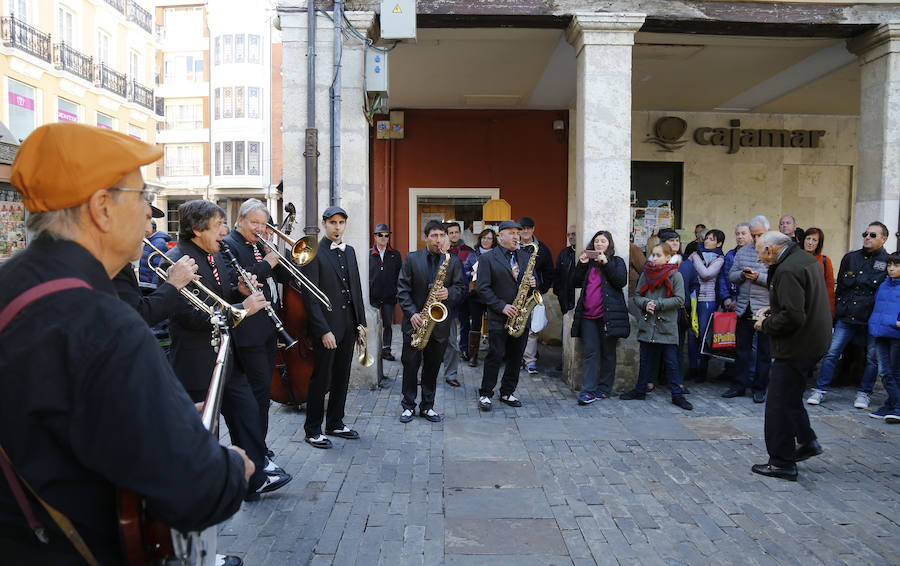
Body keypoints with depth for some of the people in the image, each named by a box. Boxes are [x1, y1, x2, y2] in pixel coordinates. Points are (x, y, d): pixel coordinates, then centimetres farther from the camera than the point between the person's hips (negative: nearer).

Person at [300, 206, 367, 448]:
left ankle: (335, 423, 28)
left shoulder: (349, 251, 13)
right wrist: (324, 330, -17)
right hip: (326, 327, -7)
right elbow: (310, 296, -14)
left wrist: (360, 322, 10)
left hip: (348, 326, 7)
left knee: (341, 377, 14)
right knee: (321, 379, 2)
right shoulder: (314, 253, -9)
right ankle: (312, 430, 15)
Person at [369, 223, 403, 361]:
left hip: (389, 296, 1)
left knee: (388, 324, 3)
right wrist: (365, 294, -2)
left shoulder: (395, 255, 7)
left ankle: (386, 350, 11)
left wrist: (397, 292, 0)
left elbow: (399, 275, 8)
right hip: (372, 296, -1)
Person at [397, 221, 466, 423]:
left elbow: (461, 287, 6)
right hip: (415, 321, -1)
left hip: (440, 321, 1)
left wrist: (448, 293, -16)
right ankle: (408, 405, 18)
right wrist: (412, 313, -13)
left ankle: (427, 406, 21)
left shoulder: (453, 261, 5)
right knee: (410, 365, 5)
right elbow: (402, 289, -2)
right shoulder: (411, 258, 0)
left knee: (432, 367, 9)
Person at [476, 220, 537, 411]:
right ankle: (485, 394, 9)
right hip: (499, 317, -5)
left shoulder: (525, 256, 12)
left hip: (521, 316, 5)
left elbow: (533, 278, 20)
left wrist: (533, 282, -6)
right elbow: (483, 288, -9)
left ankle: (507, 393, 22)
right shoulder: (488, 258, -4)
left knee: (516, 356, 10)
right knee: (495, 355, -3)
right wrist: (502, 307, -16)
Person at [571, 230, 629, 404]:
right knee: (591, 352, -3)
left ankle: (604, 388, 15)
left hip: (608, 315, -2)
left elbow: (622, 281, -9)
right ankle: (588, 391, -5)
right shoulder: (587, 261, 18)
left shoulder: (617, 261, 8)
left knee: (608, 353, 4)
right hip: (588, 315, 2)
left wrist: (606, 263, -13)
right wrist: (582, 264, -3)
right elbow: (576, 282, 10)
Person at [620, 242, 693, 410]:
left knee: (671, 361, 0)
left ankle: (677, 394, 9)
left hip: (667, 326, -4)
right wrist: (645, 304, -10)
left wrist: (658, 304, -15)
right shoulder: (646, 274, 9)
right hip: (647, 324, 4)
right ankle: (640, 390, 24)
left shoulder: (675, 275, -2)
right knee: (645, 360, 13)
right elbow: (636, 296, 10)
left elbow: (679, 300, -8)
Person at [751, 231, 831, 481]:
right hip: (814, 341, 10)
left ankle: (782, 464, 9)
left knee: (780, 404, 0)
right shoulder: (806, 258, 10)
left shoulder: (787, 270, -23)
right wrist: (773, 309, 12)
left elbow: (793, 317, -28)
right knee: (790, 397, 24)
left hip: (797, 346, -10)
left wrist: (766, 325, -12)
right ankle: (807, 442, 33)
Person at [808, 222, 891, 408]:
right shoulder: (850, 257, 9)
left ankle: (864, 393, 23)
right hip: (847, 317, 2)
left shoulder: (889, 262, 0)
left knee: (872, 358, 8)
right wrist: (837, 310, 11)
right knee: (831, 352, -2)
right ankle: (820, 390, 7)